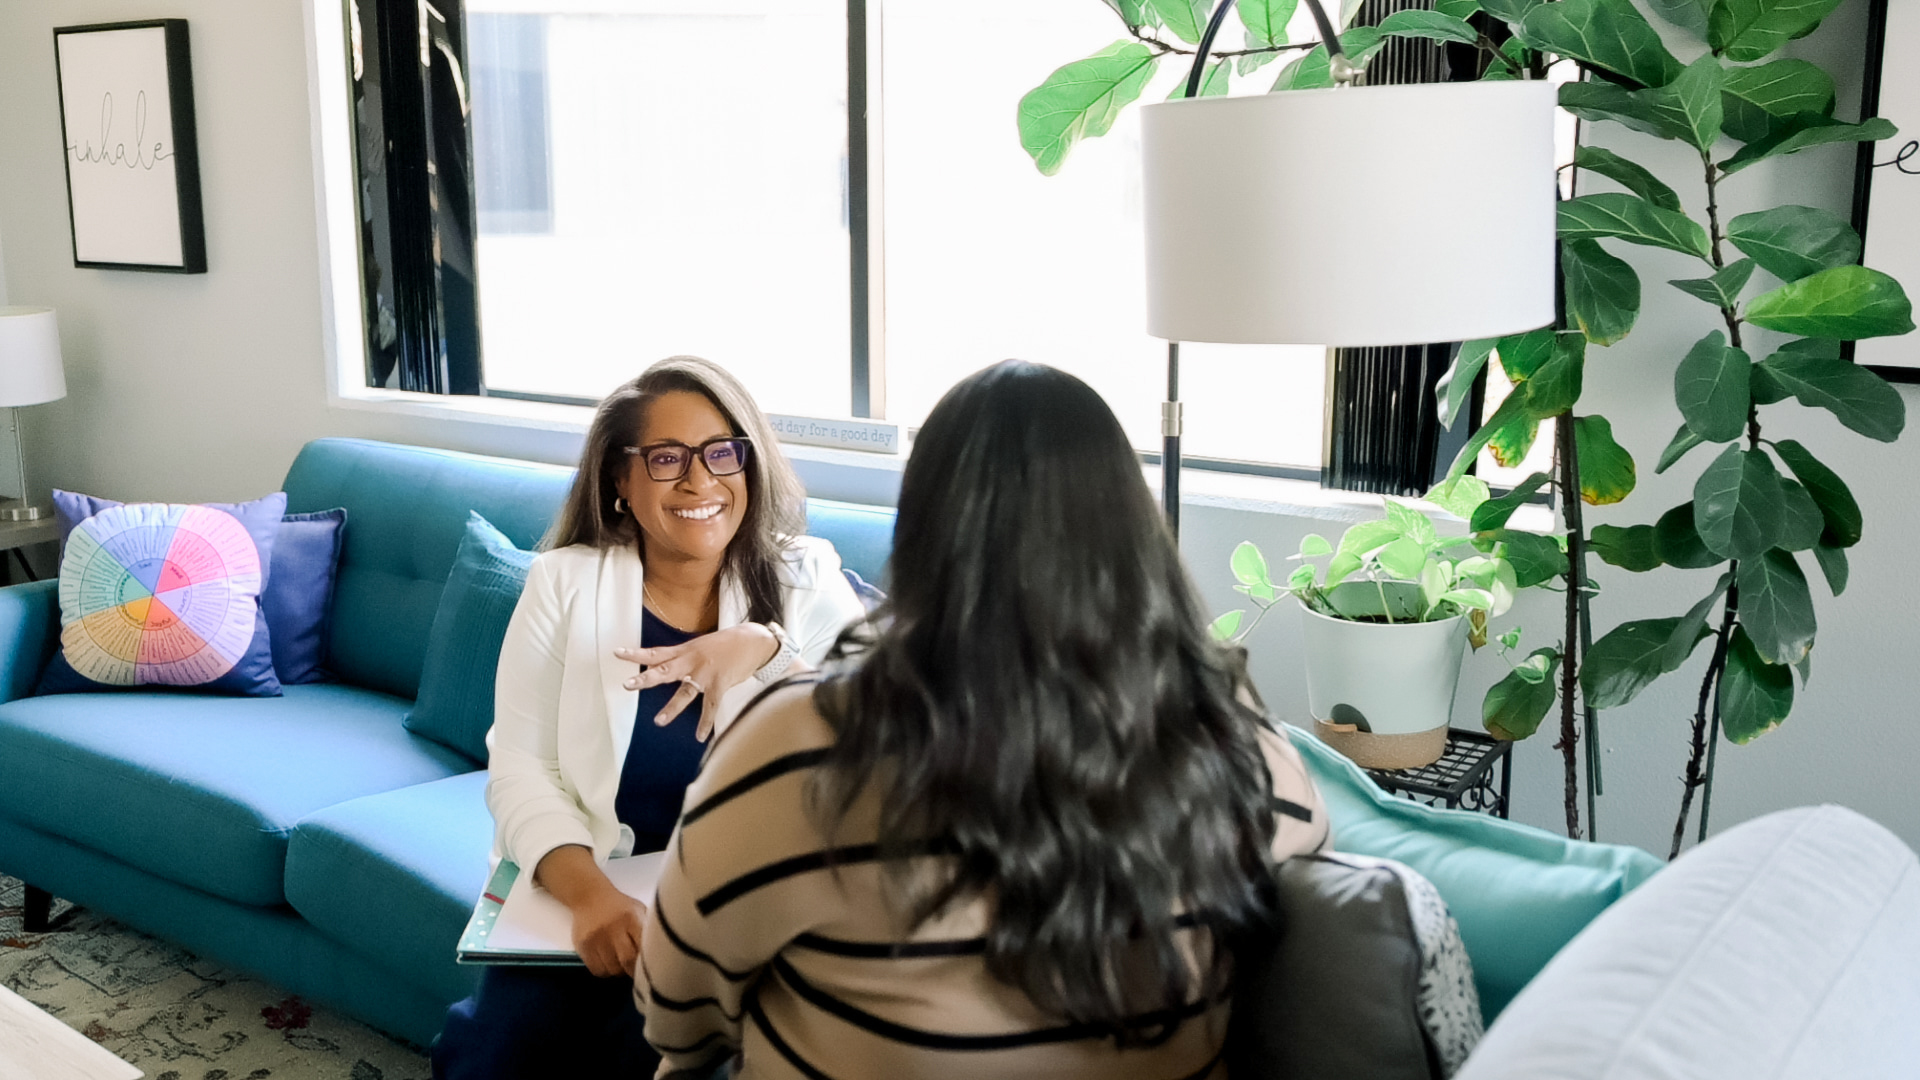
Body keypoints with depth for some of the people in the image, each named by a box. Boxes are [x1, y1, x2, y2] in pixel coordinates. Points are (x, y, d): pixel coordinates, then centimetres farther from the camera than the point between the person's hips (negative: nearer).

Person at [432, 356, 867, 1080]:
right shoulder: (564, 583, 1)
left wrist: (766, 648, -26)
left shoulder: (805, 581, 2)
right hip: (581, 891, 1)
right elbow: (520, 767, -6)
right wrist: (586, 891, -23)